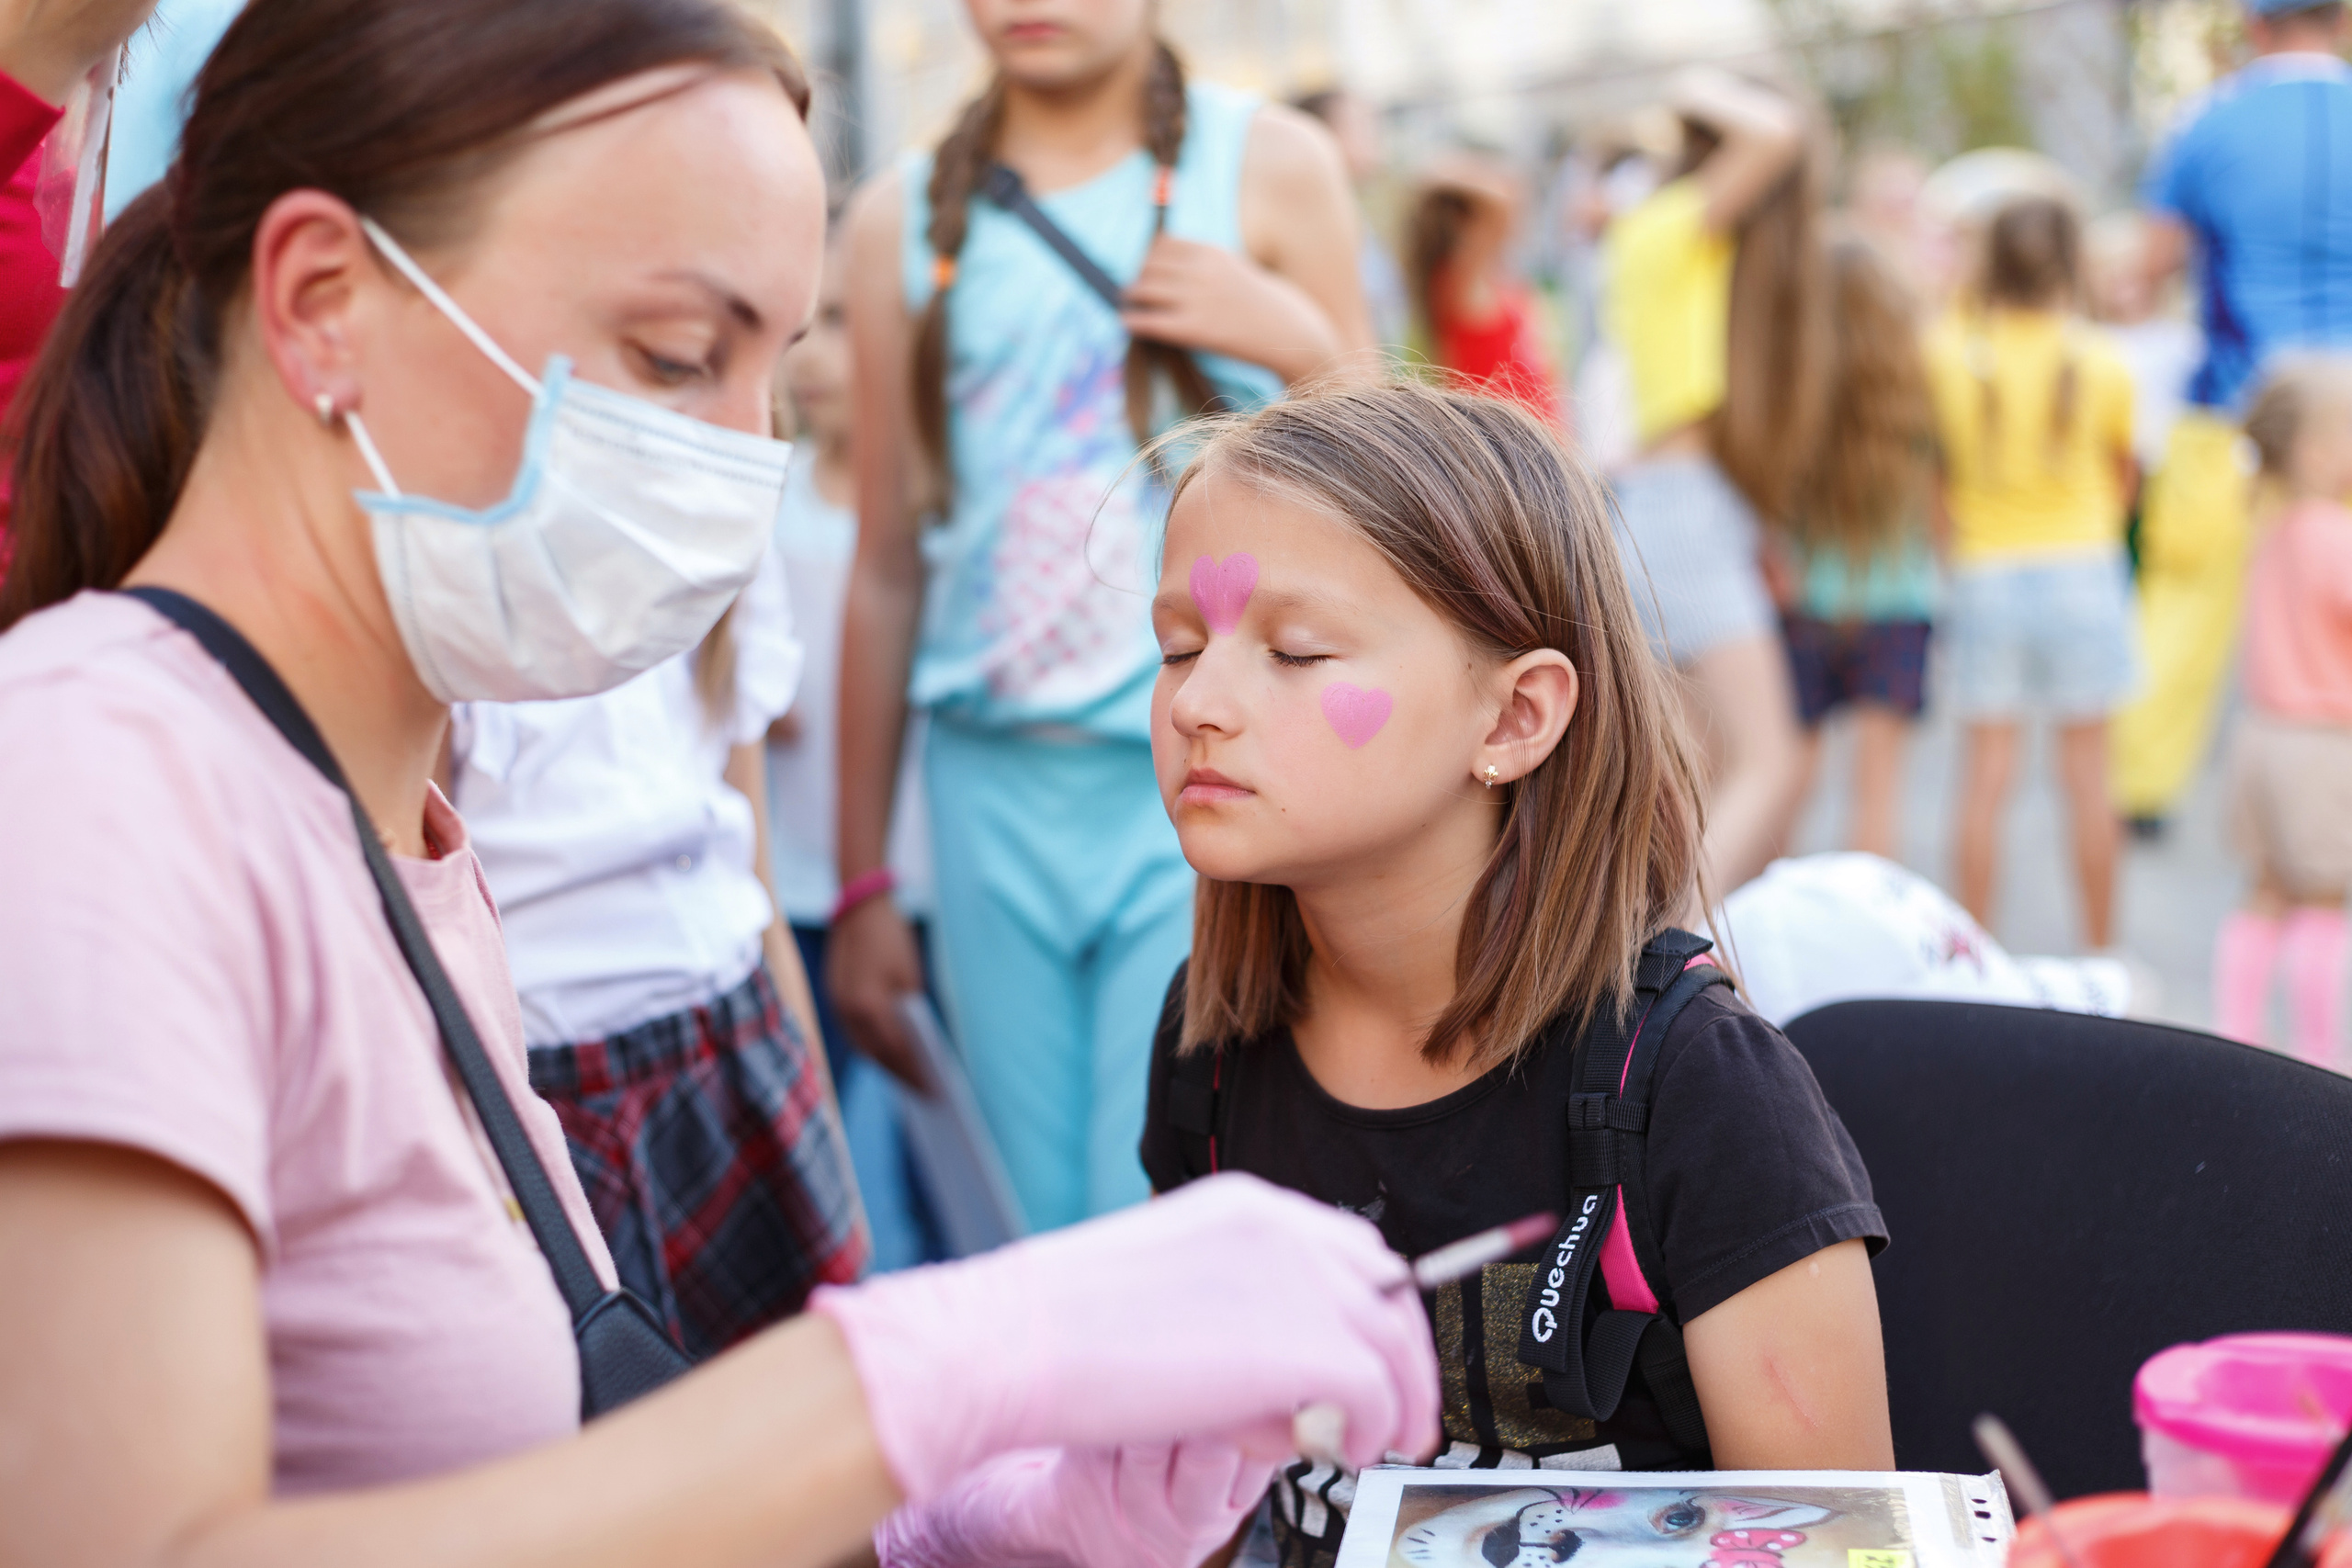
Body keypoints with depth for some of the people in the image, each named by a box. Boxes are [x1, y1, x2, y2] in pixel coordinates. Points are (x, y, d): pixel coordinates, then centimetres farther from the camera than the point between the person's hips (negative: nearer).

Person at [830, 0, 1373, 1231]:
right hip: (993, 792, 2)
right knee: (1030, 1255, 5)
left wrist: (1300, 346, -11)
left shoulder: (1267, 164, 4)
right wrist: (860, 882, 11)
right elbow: (888, 567, 12)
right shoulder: (905, 216, 9)